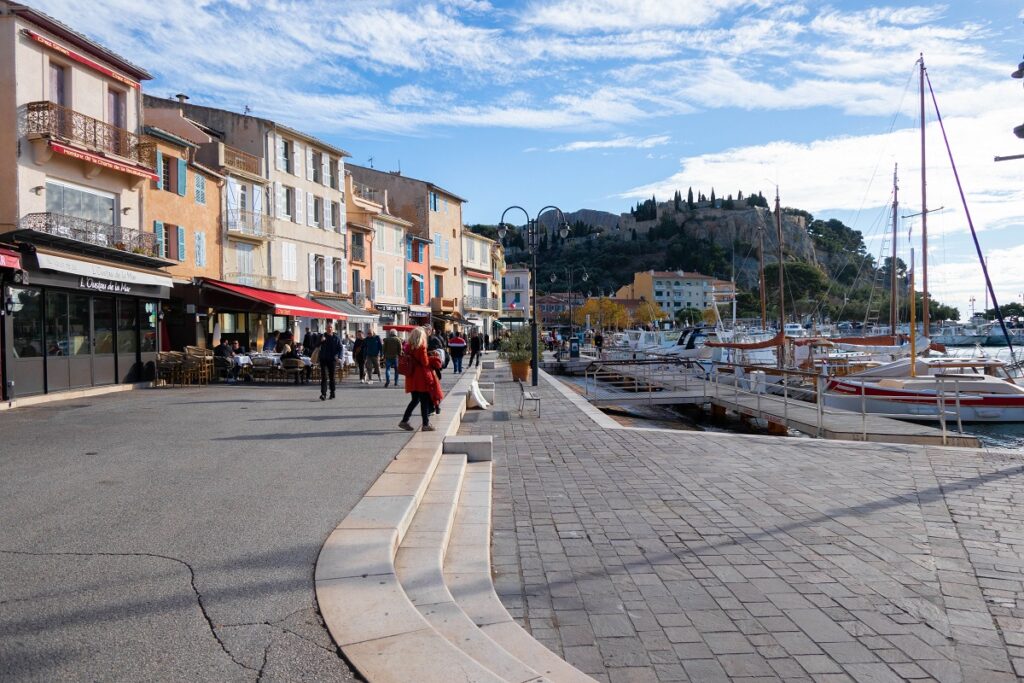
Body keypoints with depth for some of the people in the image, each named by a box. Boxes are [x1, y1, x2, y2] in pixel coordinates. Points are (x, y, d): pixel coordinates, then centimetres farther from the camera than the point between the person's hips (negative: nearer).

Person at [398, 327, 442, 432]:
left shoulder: (408, 347, 5)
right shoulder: (421, 347, -14)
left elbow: (408, 360, 11)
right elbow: (425, 362, -15)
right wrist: (432, 358, 4)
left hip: (412, 378, 7)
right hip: (422, 377, -7)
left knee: (415, 400, 18)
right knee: (425, 401, 3)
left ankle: (404, 420, 15)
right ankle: (426, 424, 7)